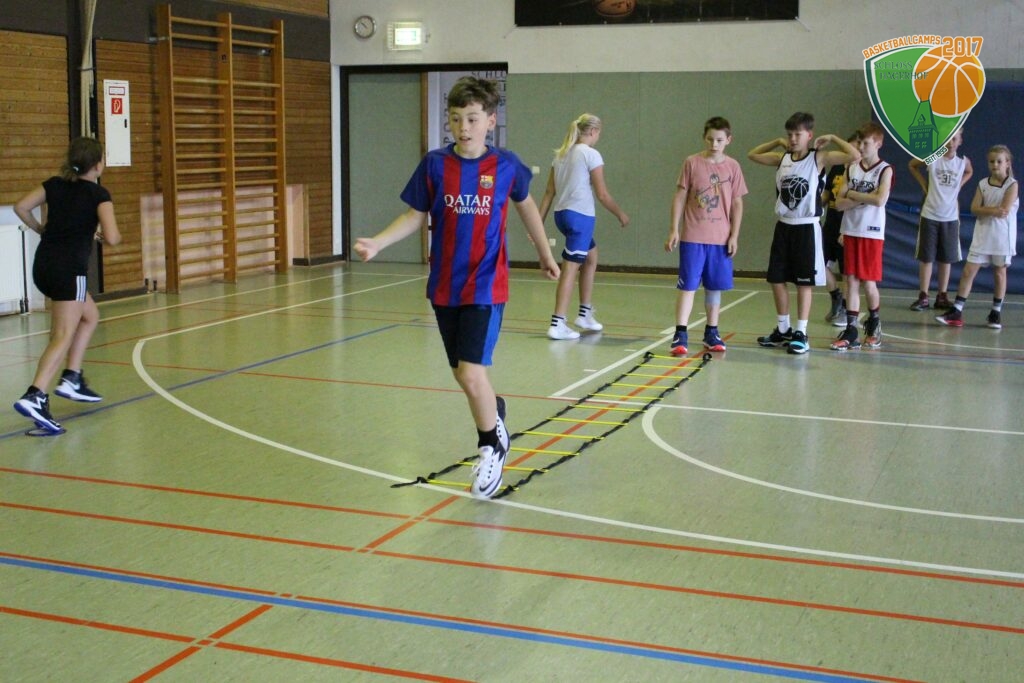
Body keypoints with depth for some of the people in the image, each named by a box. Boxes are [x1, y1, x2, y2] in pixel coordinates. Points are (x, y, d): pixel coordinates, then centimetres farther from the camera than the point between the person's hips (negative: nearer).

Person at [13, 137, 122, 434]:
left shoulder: (55, 184, 10)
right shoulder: (99, 194, -5)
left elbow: (21, 207, 2)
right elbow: (112, 237, -16)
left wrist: (39, 229, 17)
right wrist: (101, 234, 7)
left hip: (43, 265, 7)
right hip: (70, 268, -7)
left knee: (90, 316, 26)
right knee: (63, 337, -8)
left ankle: (72, 379, 20)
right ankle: (34, 396, -24)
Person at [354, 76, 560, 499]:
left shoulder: (506, 166, -5)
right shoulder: (435, 165, -3)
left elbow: (525, 205, 13)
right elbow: (414, 216, 4)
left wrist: (545, 253, 23)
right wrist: (377, 243, -11)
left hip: (485, 286, -3)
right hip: (444, 287, 3)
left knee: (471, 373, -14)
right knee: (463, 373, 12)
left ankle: (492, 445, 10)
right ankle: (494, 411, 45)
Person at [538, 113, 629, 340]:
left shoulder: (561, 154, 12)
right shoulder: (591, 154, -9)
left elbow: (549, 192, 10)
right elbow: (602, 194, -10)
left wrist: (539, 222, 11)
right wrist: (621, 214, 4)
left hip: (561, 214, 8)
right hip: (580, 216, -8)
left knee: (591, 257, 23)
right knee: (570, 269, -6)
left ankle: (585, 314, 25)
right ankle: (557, 324, -8)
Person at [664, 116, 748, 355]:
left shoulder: (733, 167, 3)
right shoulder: (692, 163, -1)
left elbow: (737, 203, 6)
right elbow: (680, 197, 2)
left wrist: (734, 235, 0)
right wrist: (673, 229, -3)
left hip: (721, 239, 2)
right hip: (692, 237, -2)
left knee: (715, 286, 10)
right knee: (688, 285, -4)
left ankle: (711, 333, 21)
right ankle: (680, 335, -2)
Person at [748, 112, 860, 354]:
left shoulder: (819, 158, -8)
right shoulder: (782, 158, 5)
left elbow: (855, 156, -19)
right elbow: (752, 155, 19)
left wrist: (832, 138, -9)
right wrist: (777, 142, 12)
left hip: (807, 227, -5)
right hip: (784, 226, 5)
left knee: (804, 282, 1)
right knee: (777, 279, 9)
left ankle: (801, 333, 7)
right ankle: (783, 329, 23)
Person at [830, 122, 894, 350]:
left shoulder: (884, 170, -4)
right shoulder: (852, 169, 9)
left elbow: (880, 199, -20)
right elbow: (839, 203, 2)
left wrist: (853, 195, -9)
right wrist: (863, 199, -12)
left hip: (872, 233, -4)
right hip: (851, 231, 4)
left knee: (869, 282, 1)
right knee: (851, 281, 3)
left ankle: (874, 323, 25)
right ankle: (851, 331, 5)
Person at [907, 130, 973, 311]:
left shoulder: (963, 161, -2)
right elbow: (912, 166, 11)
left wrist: (958, 186, 6)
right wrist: (924, 185, 2)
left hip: (951, 217, 2)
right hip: (929, 216, -2)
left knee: (946, 259, 7)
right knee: (926, 257, 1)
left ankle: (942, 297, 16)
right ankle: (923, 297, 7)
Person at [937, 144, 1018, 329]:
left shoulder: (1012, 185, -5)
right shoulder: (983, 184, 5)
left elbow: (1005, 211, -17)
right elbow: (974, 209, -6)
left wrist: (985, 209, -11)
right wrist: (994, 210, -18)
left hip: (1002, 236, -3)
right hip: (982, 236, 3)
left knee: (999, 273, 7)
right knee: (968, 271, -2)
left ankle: (996, 312, 18)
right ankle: (956, 311, -2)